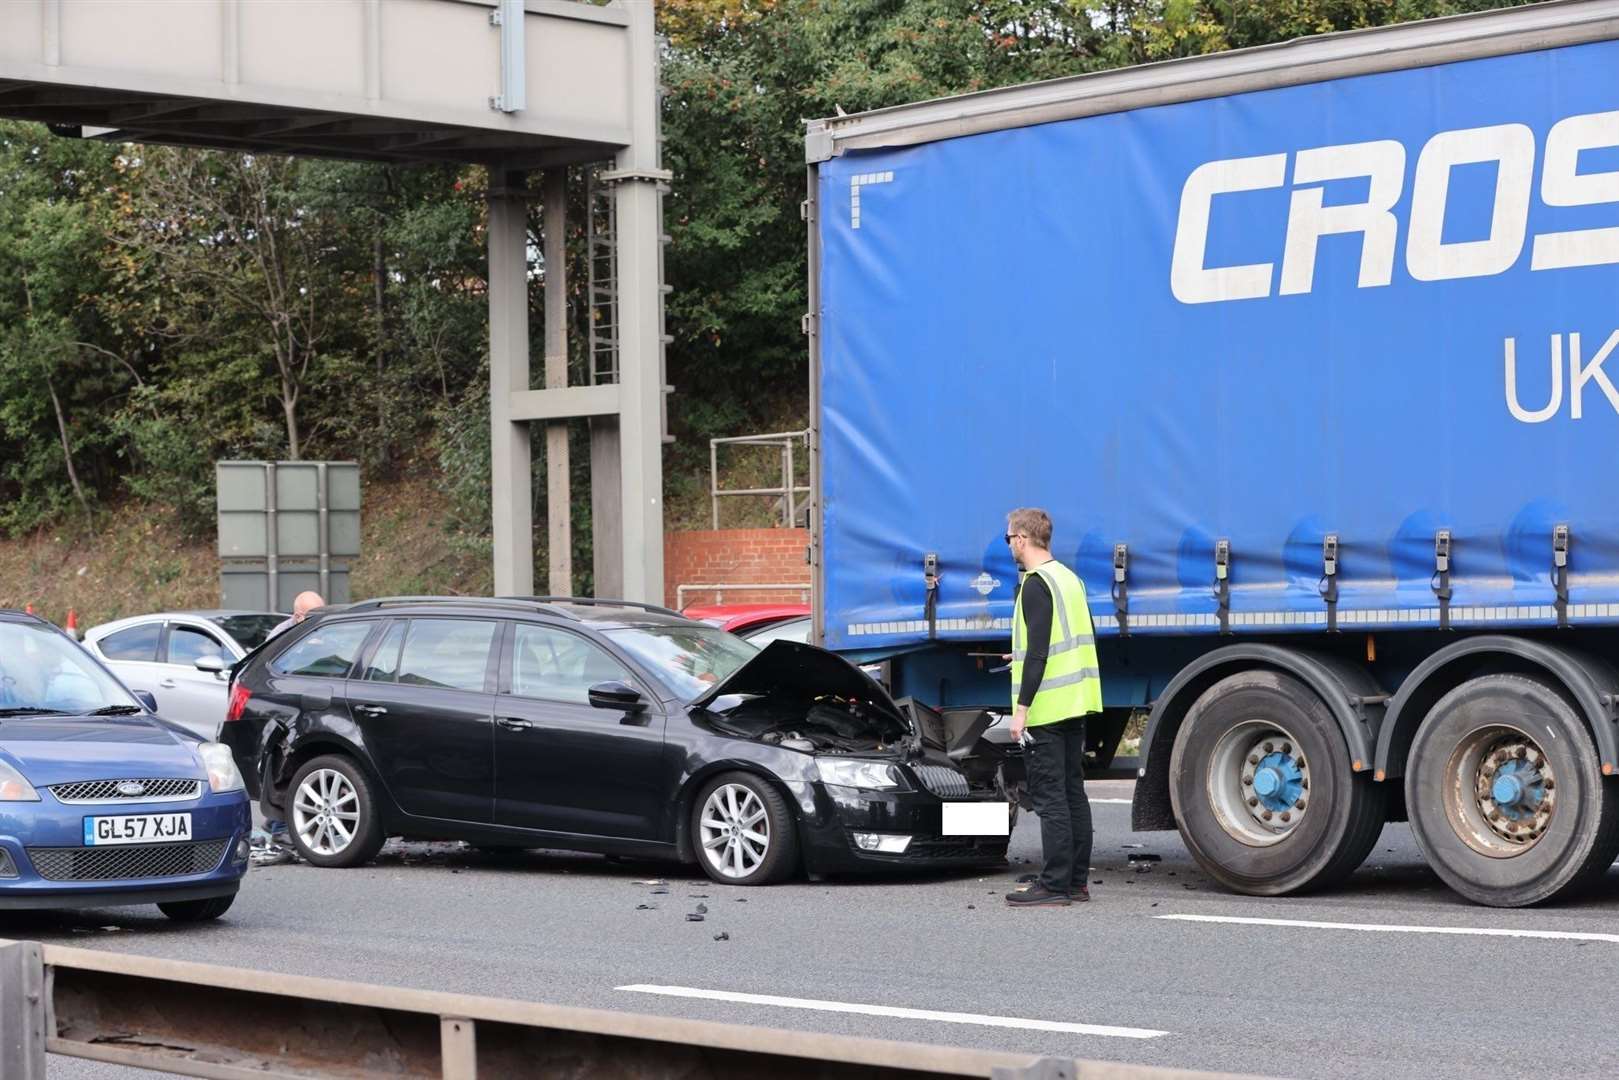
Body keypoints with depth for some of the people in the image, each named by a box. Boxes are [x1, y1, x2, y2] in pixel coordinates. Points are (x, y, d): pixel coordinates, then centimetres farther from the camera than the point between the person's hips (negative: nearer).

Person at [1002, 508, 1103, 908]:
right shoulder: (1070, 578, 15)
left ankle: (1053, 886, -6)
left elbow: (1037, 651, -20)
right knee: (1073, 792, 12)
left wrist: (1021, 707, -18)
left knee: (1049, 797, -7)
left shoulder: (1036, 584, -13)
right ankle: (1077, 881, 16)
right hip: (1076, 705, 9)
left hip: (1046, 709, -9)